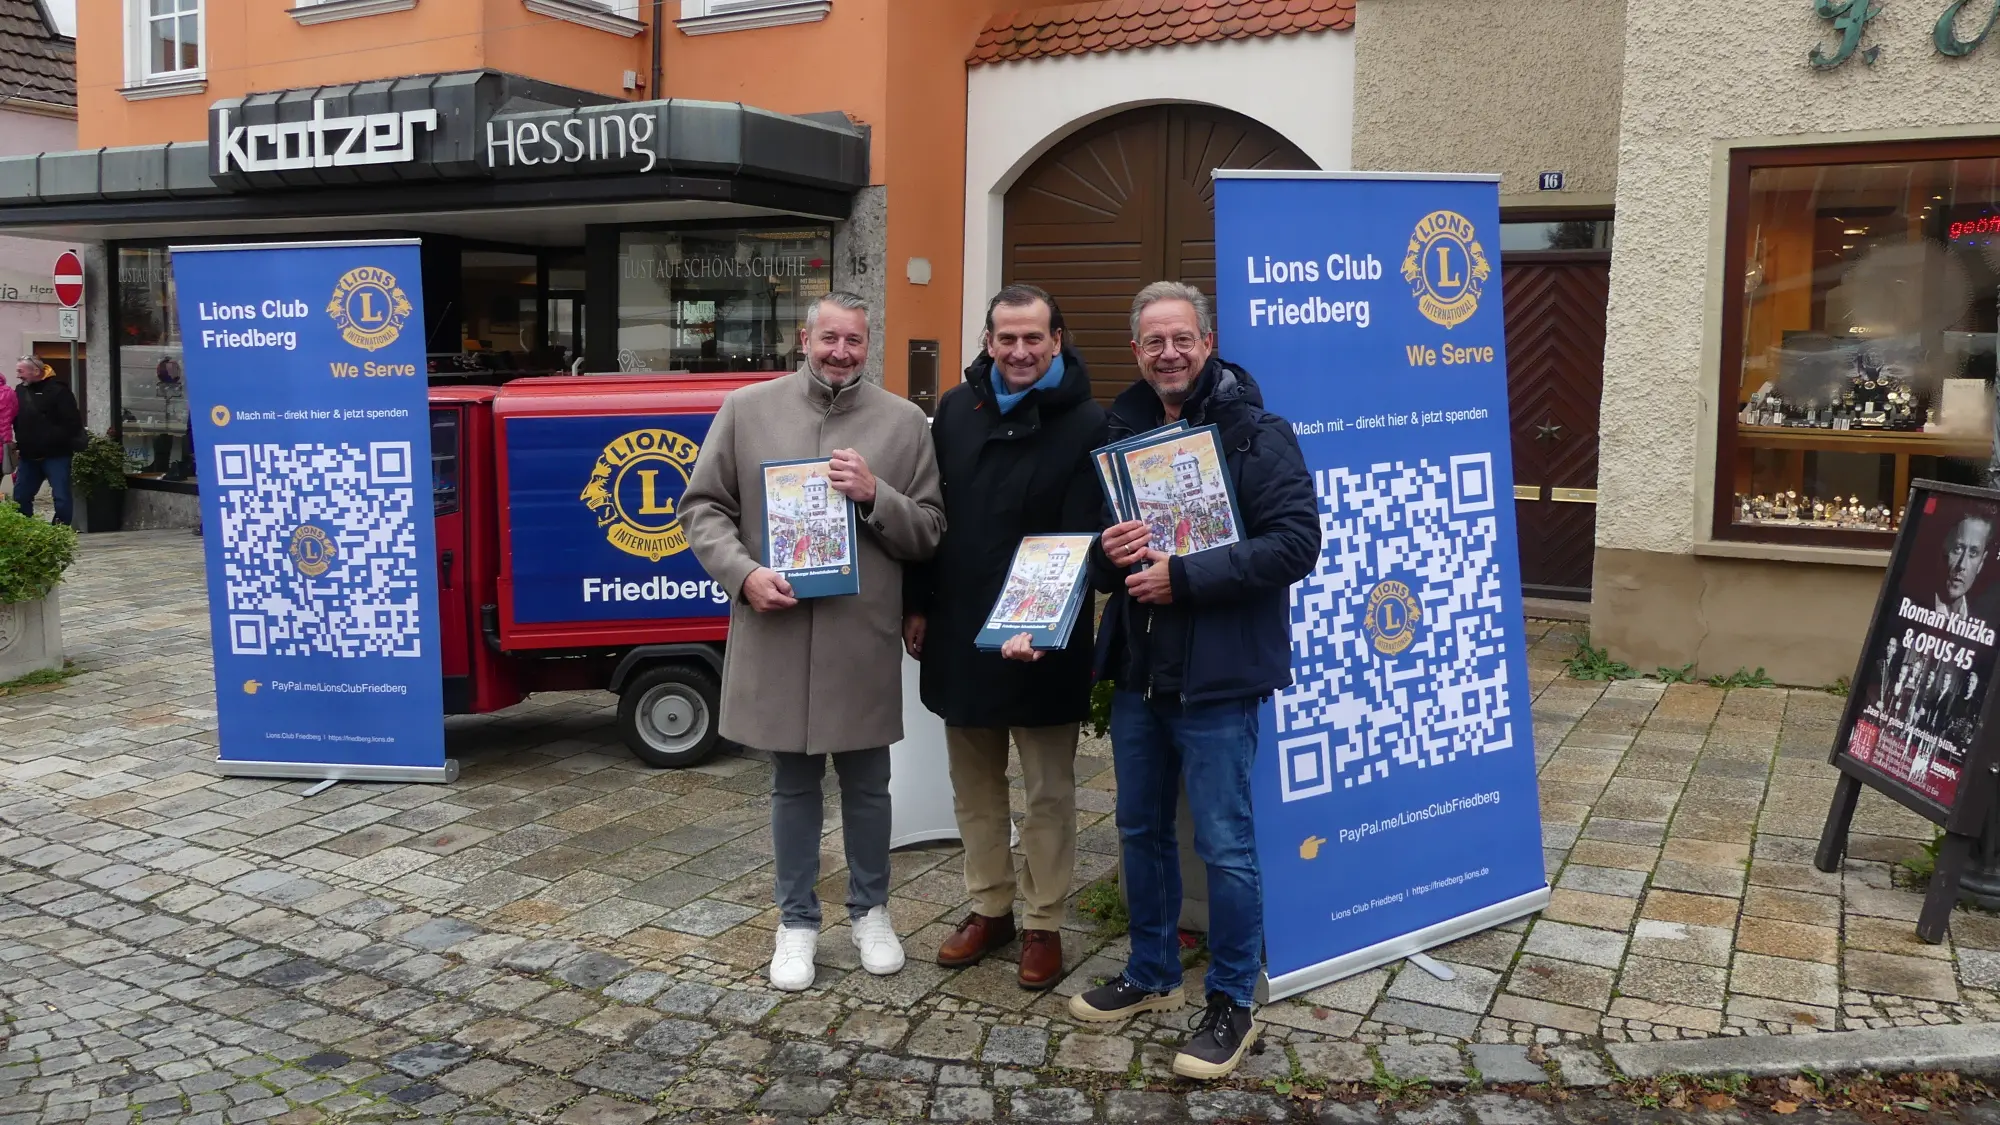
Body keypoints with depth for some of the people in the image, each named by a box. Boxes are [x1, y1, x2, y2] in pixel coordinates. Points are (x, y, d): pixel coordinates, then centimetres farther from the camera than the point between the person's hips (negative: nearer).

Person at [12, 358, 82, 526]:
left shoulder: (57, 390, -10)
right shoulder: (20, 391, 11)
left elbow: (72, 422, -16)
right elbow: (15, 421, 19)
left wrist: (55, 442, -19)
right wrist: (19, 443, 7)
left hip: (55, 455, -7)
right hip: (29, 456, 7)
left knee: (61, 497, -4)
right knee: (20, 497, 11)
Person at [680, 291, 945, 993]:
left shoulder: (903, 421, 2)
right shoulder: (746, 409, 2)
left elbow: (929, 532, 3)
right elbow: (703, 506, 3)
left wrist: (876, 496, -15)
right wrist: (744, 573, -12)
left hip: (865, 636, 0)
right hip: (775, 631, 0)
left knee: (867, 783, 13)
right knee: (793, 784, 13)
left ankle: (870, 910, 34)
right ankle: (796, 921, 29)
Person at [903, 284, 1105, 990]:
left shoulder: (1086, 425, -9)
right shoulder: (955, 410, 5)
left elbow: (1082, 540, -15)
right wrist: (916, 605, 9)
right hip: (957, 635, 5)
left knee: (1048, 792, 7)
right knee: (974, 785, 15)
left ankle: (1044, 924, 21)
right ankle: (989, 909, 31)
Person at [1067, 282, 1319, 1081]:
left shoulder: (1256, 432, -8)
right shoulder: (1121, 431, 11)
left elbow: (1295, 543, -17)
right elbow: (1090, 550, 16)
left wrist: (1183, 576, -23)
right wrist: (1106, 553, -9)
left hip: (1217, 675, -6)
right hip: (1136, 667, 7)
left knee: (1224, 846, 1)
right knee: (1141, 831, 16)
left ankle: (1231, 1003, 18)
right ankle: (1152, 975, 33)